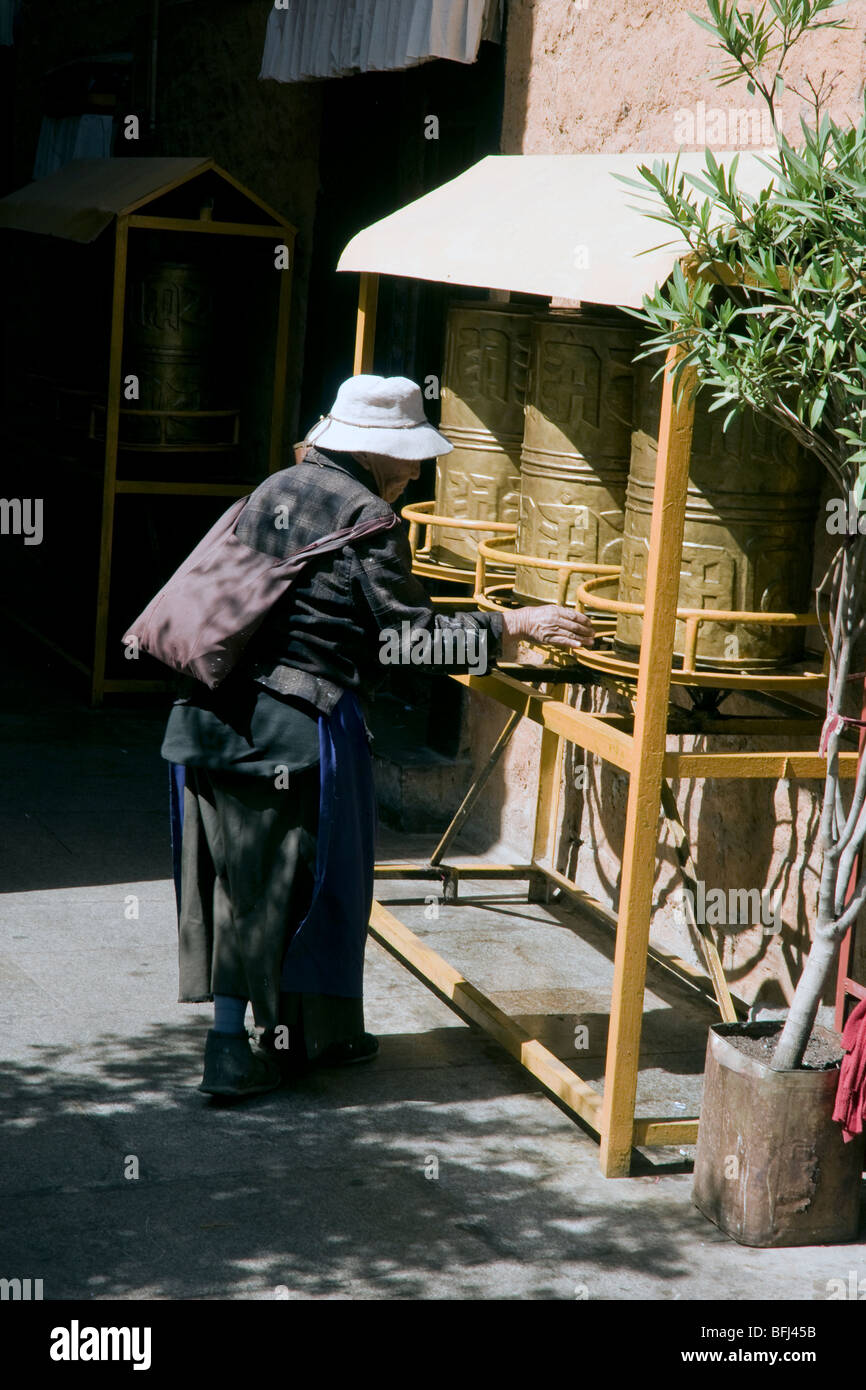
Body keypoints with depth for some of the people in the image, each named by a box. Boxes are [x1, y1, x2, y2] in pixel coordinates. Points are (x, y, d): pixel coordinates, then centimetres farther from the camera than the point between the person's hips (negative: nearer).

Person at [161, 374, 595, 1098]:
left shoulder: (273, 491, 13)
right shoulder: (367, 516, -11)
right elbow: (410, 634, -13)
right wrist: (516, 624, -6)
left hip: (220, 709, 8)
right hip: (302, 724, -8)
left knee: (238, 875, 14)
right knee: (294, 882, 5)